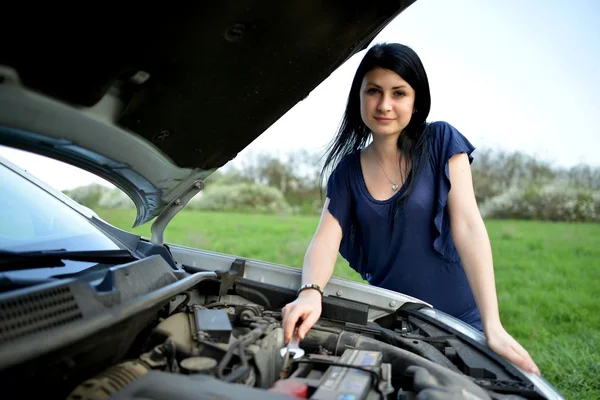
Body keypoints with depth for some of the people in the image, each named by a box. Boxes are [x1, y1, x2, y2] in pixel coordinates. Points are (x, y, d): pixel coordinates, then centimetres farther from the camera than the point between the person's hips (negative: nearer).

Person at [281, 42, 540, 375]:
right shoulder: (347, 169, 0)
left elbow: (468, 226, -16)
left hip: (458, 320, -2)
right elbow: (325, 239, -10)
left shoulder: (442, 142, -7)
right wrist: (310, 293, -32)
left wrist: (493, 326, -23)